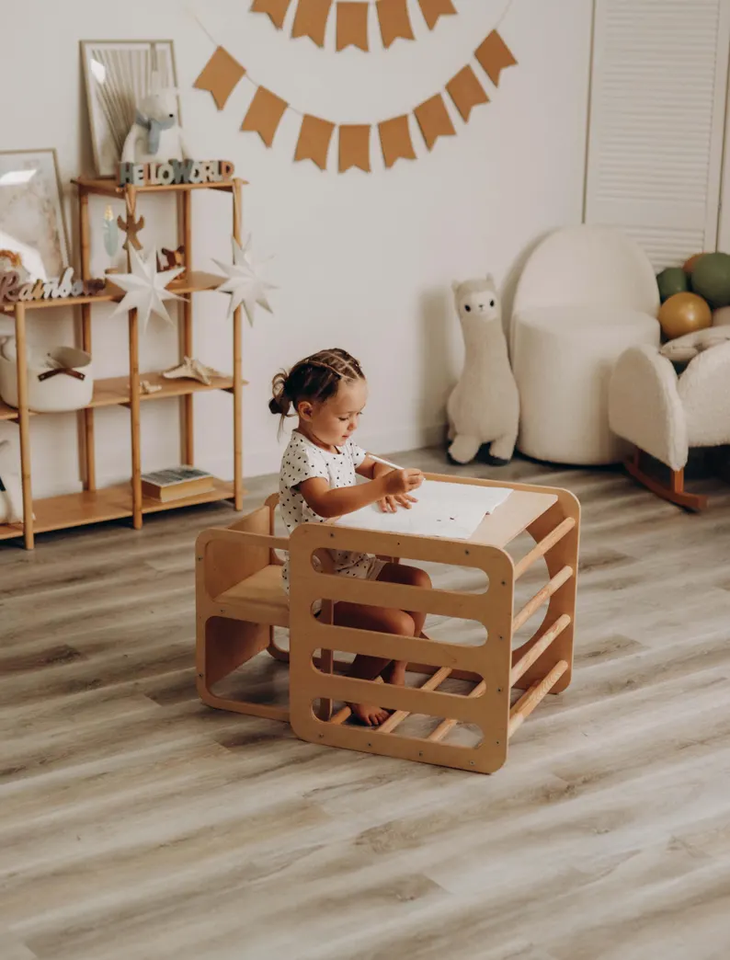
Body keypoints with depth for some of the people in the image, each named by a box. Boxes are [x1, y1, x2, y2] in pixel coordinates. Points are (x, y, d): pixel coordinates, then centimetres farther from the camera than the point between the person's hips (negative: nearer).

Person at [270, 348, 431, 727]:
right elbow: (325, 503, -41)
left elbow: (374, 466, 24)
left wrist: (387, 489, 0)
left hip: (352, 563, 10)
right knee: (398, 625, -18)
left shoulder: (340, 444, 6)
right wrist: (382, 486, -46)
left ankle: (394, 675, 17)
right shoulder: (302, 455, -23)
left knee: (419, 581, 6)